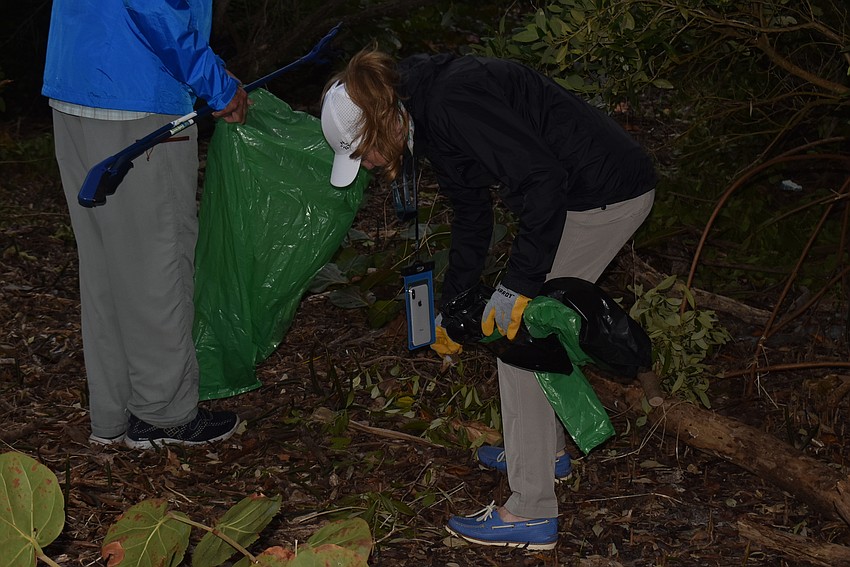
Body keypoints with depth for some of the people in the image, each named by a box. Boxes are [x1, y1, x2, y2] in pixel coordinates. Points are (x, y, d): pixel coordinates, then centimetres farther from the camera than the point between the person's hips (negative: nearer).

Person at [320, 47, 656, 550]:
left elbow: (544, 179, -28)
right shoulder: (430, 119, 9)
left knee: (511, 326, -6)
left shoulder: (450, 101, -23)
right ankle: (546, 450, 37)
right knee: (518, 320, 19)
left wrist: (521, 287, -23)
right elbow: (472, 213, 21)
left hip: (605, 194, -10)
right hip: (597, 189, 10)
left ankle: (532, 513, 0)